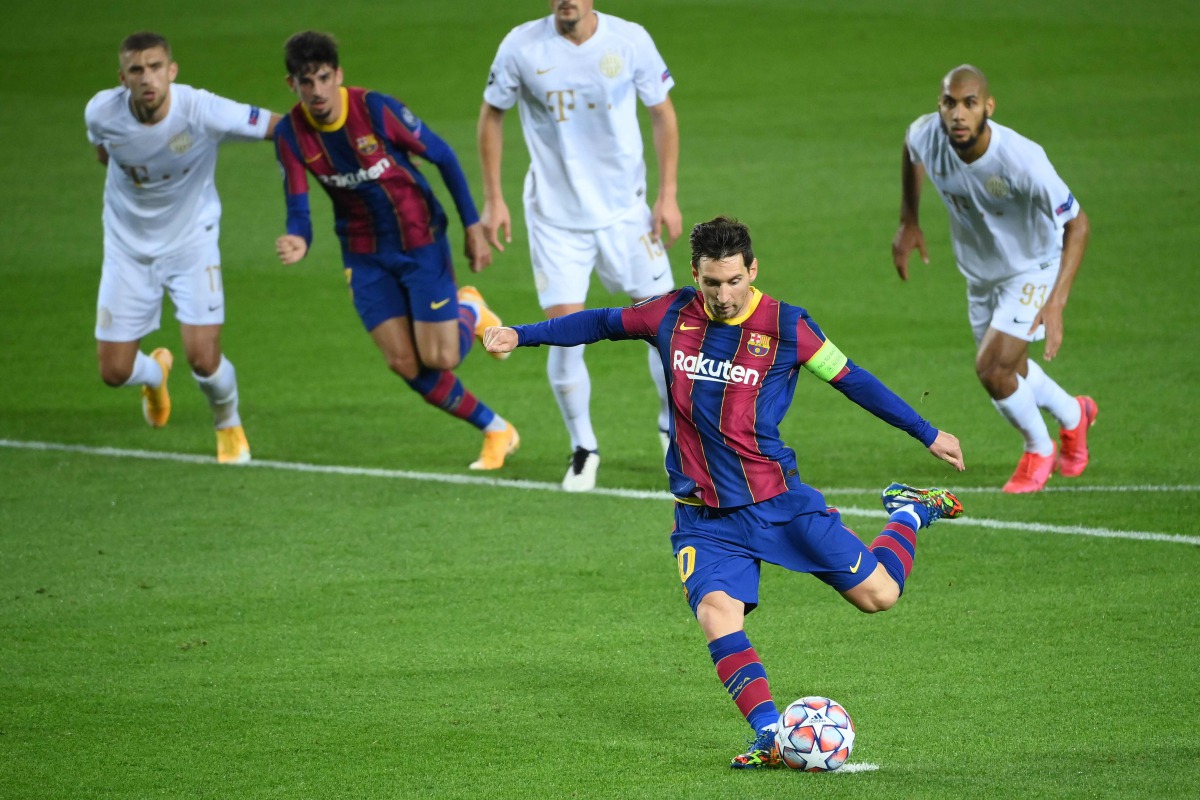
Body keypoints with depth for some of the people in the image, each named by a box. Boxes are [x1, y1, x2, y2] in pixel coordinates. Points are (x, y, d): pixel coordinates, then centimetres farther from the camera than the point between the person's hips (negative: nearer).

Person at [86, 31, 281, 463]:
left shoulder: (202, 111, -29)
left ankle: (229, 424, 21)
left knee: (204, 359, -15)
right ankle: (155, 372, 42)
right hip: (128, 246, 2)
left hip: (192, 241, -2)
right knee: (114, 372, 2)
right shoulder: (101, 112, -19)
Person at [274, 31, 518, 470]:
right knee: (405, 364, -4)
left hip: (421, 240, -4)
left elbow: (443, 157, -10)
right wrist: (298, 241, -36)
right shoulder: (291, 135, -12)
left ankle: (469, 312, 27)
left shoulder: (376, 109, -23)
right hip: (366, 256, 4)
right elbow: (298, 208, -11)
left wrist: (473, 227, -7)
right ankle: (496, 430, 15)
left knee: (439, 359, -9)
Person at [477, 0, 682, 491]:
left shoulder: (629, 41, -8)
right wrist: (493, 199, 2)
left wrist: (667, 193, -1)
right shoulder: (522, 47, -9)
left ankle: (674, 426, 29)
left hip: (624, 211, 1)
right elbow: (492, 115, 5)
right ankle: (582, 450, 11)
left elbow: (662, 113, 4)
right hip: (554, 216, -1)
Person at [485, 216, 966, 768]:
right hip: (704, 516, 1)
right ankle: (770, 736, -27)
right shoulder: (673, 315, -1)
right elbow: (602, 323, 16)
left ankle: (911, 515, 30)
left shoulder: (785, 327, -8)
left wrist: (928, 435, 6)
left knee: (878, 594, -2)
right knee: (716, 612, -25)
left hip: (779, 500, -1)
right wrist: (520, 335, 16)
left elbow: (853, 381, 2)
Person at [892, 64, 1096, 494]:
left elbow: (1077, 224, -28)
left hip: (1032, 269, -6)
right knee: (1010, 371, 20)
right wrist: (909, 221, 6)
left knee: (992, 369, -15)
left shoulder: (1022, 159, -38)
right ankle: (1074, 416, 52)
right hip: (980, 274, 6)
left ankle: (1039, 449, 15)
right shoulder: (927, 136, -25)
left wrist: (1056, 302, -37)